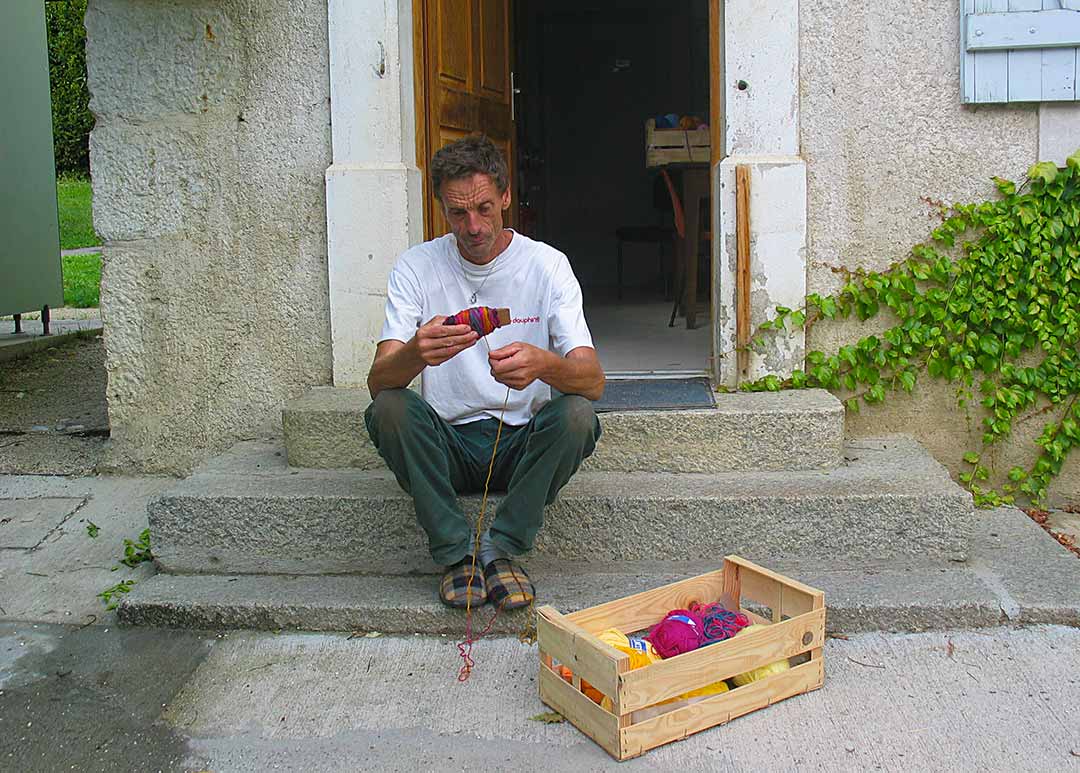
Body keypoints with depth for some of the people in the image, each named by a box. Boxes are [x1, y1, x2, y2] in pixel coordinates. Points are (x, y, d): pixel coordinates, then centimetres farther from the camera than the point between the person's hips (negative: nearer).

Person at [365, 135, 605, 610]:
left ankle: (500, 548, -14)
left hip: (525, 443, 0)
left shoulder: (547, 264, -6)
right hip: (449, 444, 1)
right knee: (389, 408, -27)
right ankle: (457, 552, -14)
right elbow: (378, 382, -16)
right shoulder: (416, 267, -4)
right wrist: (416, 353, -41)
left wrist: (543, 364, -42)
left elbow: (593, 382, -17)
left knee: (577, 414, -29)